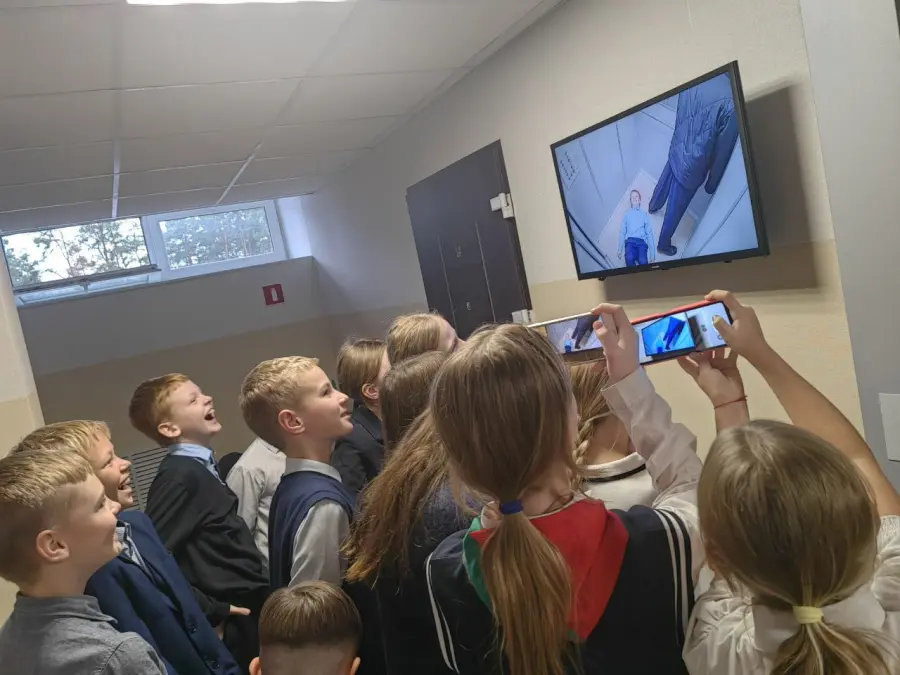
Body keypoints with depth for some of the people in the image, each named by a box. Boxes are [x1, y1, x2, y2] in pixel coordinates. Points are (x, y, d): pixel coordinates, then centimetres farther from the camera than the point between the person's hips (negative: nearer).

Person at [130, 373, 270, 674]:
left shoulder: (201, 468, 7)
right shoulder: (180, 476, -19)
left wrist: (262, 587, 10)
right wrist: (210, 610, -18)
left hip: (253, 610, 8)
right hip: (236, 623, -8)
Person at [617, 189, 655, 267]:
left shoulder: (644, 214, 19)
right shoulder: (627, 214, 20)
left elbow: (649, 233, 13)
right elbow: (622, 232, 15)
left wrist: (652, 252, 4)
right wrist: (620, 249, 6)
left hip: (641, 242, 0)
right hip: (630, 241, 0)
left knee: (643, 261, -34)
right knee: (629, 258, -36)